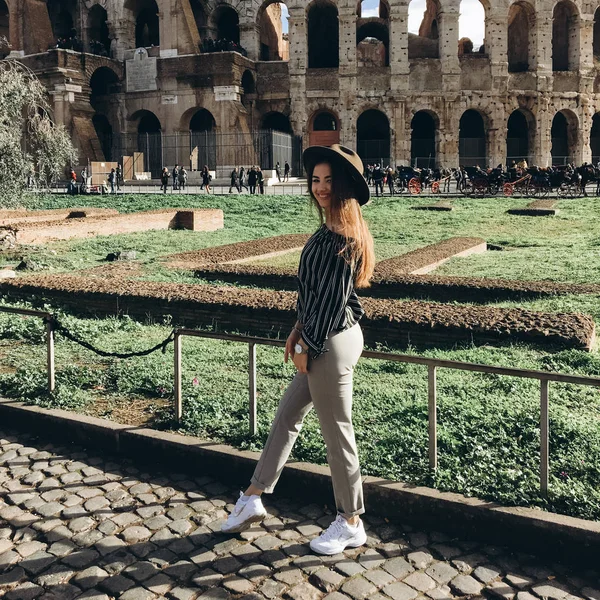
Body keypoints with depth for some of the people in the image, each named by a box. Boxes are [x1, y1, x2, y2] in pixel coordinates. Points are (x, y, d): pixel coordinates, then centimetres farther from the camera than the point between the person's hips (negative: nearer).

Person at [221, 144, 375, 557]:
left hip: (333, 343, -10)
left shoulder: (341, 235, -20)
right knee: (287, 415, 18)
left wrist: (307, 347, -14)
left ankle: (351, 523, 21)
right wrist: (300, 329, 13)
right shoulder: (335, 229, 10)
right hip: (322, 338, 10)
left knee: (337, 433, 3)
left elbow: (334, 298, -21)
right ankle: (254, 498, 33)